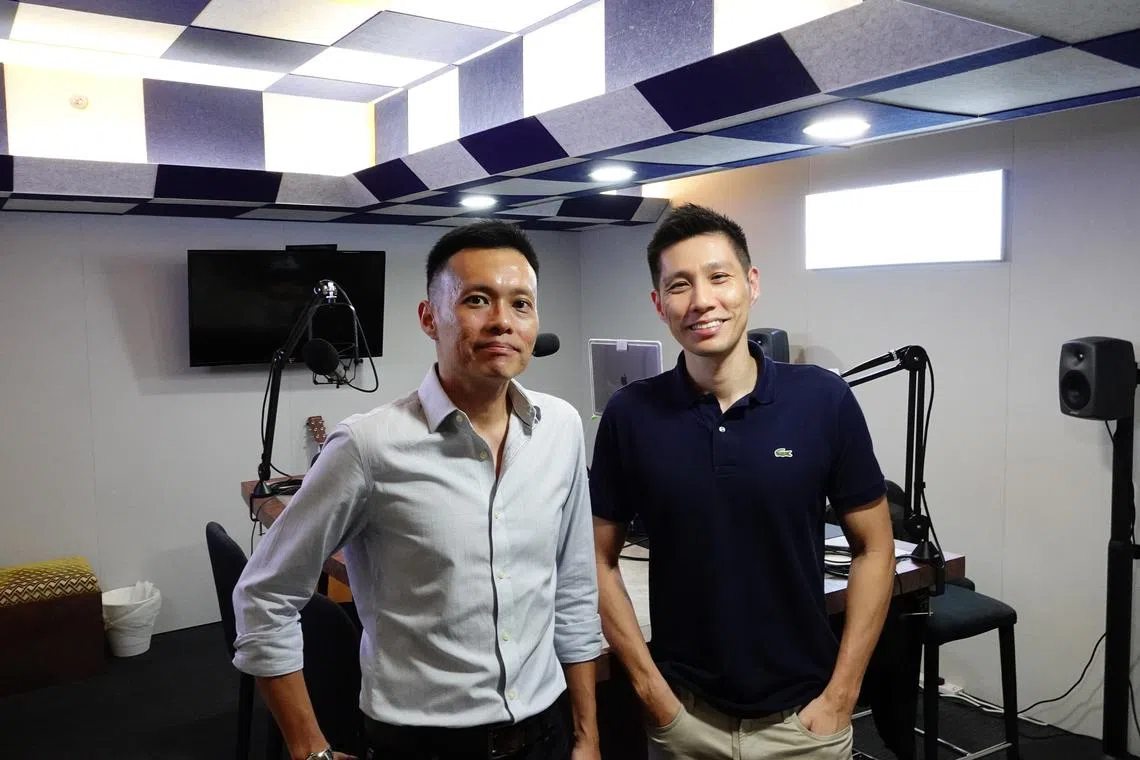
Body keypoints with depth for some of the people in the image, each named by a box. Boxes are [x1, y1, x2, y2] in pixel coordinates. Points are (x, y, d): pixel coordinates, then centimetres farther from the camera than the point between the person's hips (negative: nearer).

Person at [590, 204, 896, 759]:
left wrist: (841, 695, -6)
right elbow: (600, 560, -1)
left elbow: (873, 549, -3)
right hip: (684, 713, 1)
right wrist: (650, 687, -6)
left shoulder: (823, 400, -11)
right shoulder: (630, 415, -9)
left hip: (802, 714, 0)